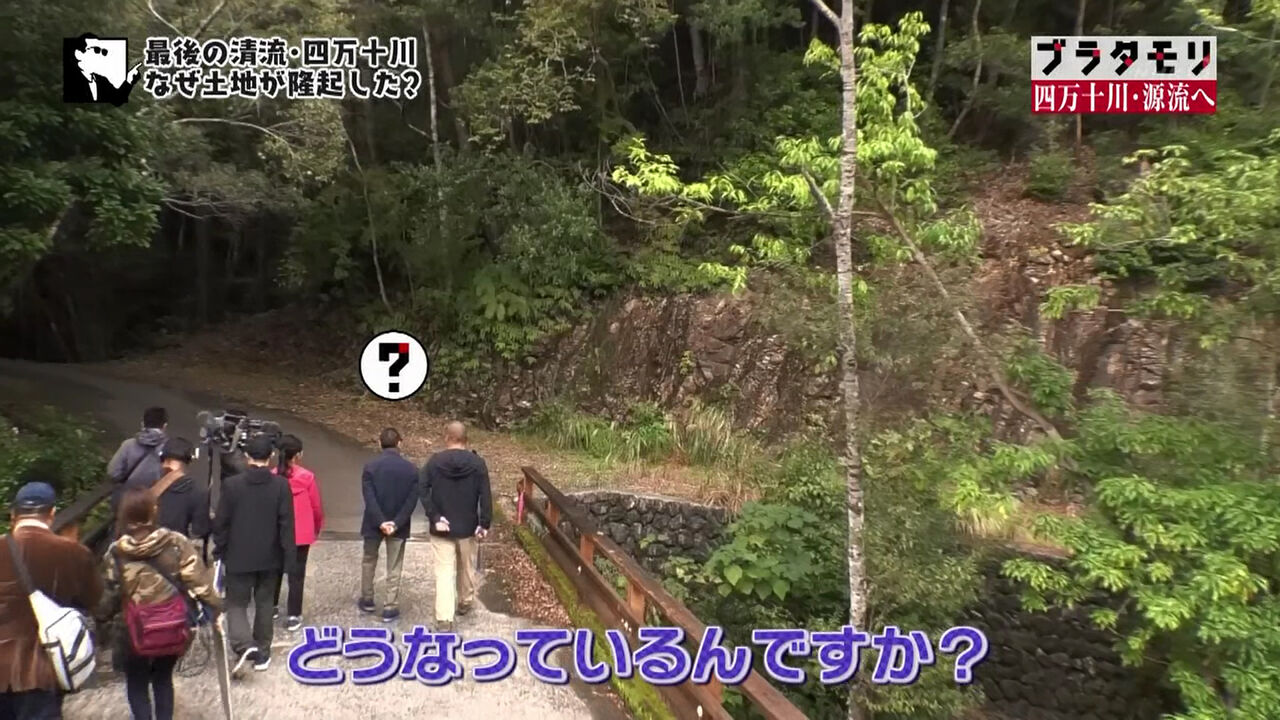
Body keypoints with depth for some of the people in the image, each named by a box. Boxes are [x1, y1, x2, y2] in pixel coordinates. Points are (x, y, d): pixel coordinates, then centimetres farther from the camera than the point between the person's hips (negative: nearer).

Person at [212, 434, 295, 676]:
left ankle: (244, 646, -15)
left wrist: (219, 551, 9)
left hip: (238, 556, -1)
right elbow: (286, 524, -7)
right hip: (270, 556, 1)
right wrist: (288, 557, -1)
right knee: (265, 604, 14)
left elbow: (221, 522, -5)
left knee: (236, 603, 8)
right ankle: (262, 654, 19)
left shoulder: (231, 484, -10)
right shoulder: (281, 485, -8)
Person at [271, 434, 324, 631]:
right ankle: (294, 615, 6)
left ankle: (272, 607, 34)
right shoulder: (307, 477, -14)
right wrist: (317, 527, 13)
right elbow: (316, 507, -5)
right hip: (301, 534, -3)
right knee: (296, 573, 4)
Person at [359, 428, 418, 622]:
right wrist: (396, 523, -14)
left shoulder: (370, 466, -10)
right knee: (394, 568, 9)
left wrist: (380, 522, -16)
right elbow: (411, 501, -12)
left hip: (374, 524, 0)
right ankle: (390, 608, 11)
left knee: (369, 561, 21)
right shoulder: (411, 469, -6)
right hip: (399, 526, 0)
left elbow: (369, 498, -16)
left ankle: (367, 600, 33)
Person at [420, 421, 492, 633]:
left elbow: (423, 492, -11)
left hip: (442, 528, -1)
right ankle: (465, 603, 40)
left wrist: (434, 517, -9)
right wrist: (484, 524, -8)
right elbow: (485, 496, -11)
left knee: (444, 572, -1)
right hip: (468, 527, 1)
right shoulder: (478, 463, -6)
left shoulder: (434, 462, -5)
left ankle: (444, 619, -8)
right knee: (467, 568, 21)